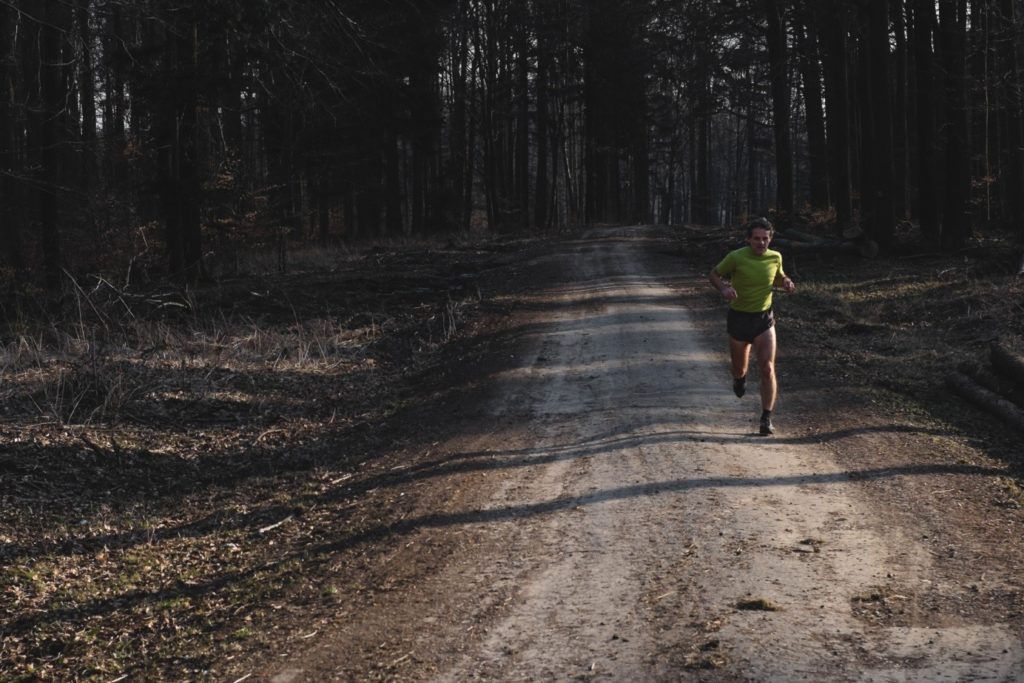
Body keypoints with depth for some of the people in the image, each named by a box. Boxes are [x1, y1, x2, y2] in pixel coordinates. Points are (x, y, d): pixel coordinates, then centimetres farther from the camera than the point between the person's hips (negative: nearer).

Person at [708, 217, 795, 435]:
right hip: (738, 318, -1)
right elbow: (714, 274, -2)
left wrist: (786, 283, -6)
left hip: (764, 319, 1)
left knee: (767, 368, -14)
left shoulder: (775, 257, -4)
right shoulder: (736, 258, -15)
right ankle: (740, 377, 54)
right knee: (739, 369, 14)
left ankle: (767, 418, -7)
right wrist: (723, 288, -23)